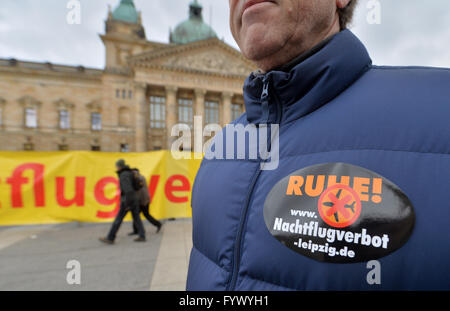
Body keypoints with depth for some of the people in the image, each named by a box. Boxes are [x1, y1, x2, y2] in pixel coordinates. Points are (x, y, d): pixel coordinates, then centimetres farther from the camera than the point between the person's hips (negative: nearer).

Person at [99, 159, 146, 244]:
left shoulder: (123, 175, -15)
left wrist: (127, 203, -23)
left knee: (118, 219, 2)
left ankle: (110, 238, 12)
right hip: (135, 199, 8)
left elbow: (128, 190, -24)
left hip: (127, 200, -8)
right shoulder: (130, 173, 14)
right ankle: (142, 236, 5)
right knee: (137, 218, 8)